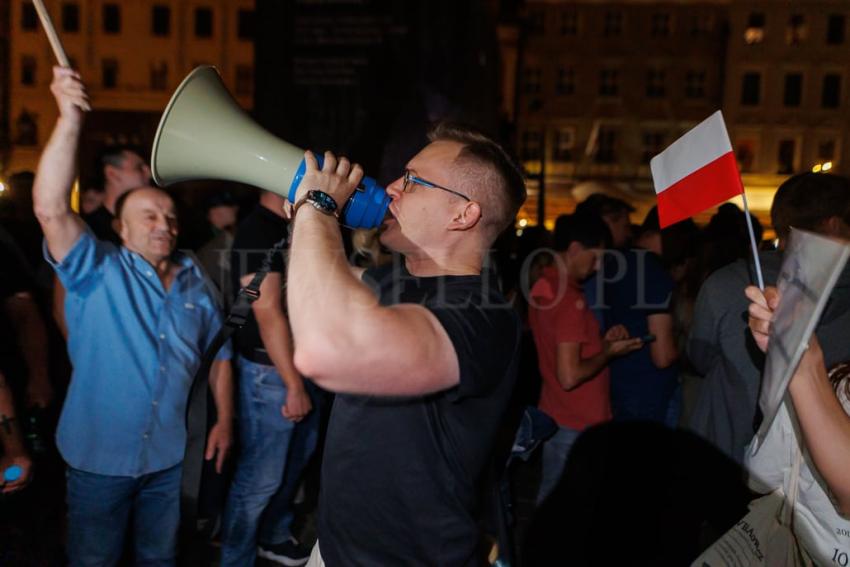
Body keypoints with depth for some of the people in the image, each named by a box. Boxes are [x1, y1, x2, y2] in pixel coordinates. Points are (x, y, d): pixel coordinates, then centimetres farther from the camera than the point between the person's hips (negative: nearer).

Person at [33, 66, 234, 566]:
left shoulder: (195, 283, 3)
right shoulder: (98, 270, -9)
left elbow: (218, 351, 8)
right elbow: (51, 209, -25)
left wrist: (225, 418, 2)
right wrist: (70, 119, -34)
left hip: (169, 455, 3)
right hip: (100, 454, -3)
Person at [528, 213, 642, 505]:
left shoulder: (543, 287, 6)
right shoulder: (570, 299, -21)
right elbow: (569, 376, -24)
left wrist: (601, 340, 7)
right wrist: (610, 352, -11)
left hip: (556, 418, 9)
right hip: (576, 426, -9)